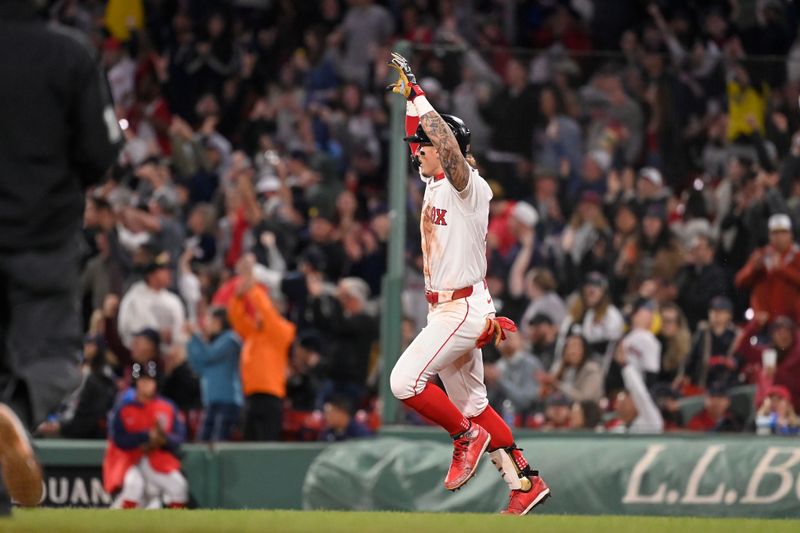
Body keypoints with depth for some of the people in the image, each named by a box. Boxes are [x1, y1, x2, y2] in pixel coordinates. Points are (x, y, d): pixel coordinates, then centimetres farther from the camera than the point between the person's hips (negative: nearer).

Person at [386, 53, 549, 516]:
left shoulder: (469, 187, -15)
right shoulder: (434, 184, 10)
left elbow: (448, 143, -31)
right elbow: (419, 133, 18)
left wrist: (417, 93, -29)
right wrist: (408, 94, 5)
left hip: (465, 308, -10)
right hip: (444, 307, 10)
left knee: (405, 381, -18)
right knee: (471, 403, 12)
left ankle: (467, 436, -1)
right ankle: (526, 483, 15)